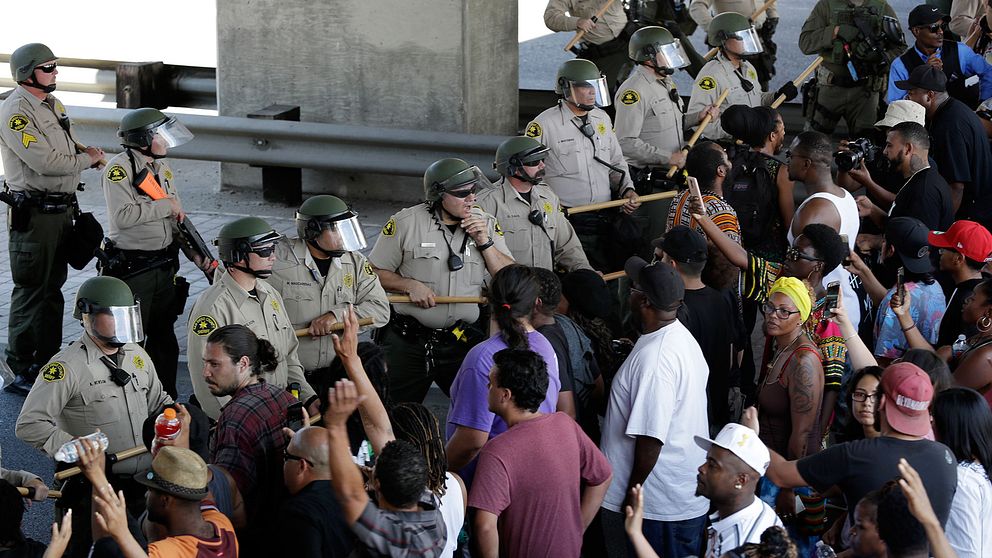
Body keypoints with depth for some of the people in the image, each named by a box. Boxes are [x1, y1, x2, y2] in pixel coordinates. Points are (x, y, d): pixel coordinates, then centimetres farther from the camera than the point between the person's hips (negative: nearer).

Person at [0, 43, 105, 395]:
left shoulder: (54, 105, 13)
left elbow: (67, 148, 26)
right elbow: (45, 162, -24)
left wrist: (87, 153, 3)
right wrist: (86, 159, -10)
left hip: (61, 208, 9)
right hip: (33, 213, -9)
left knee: (53, 289, 16)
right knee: (30, 291, -4)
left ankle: (47, 362, 26)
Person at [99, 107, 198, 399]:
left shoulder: (162, 167, 11)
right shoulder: (120, 168, -14)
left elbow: (176, 219, 15)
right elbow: (122, 216, -26)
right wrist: (165, 206, -19)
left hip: (164, 265, 8)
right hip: (131, 268, -8)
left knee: (164, 336, 15)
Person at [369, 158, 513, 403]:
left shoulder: (487, 224, 4)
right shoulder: (405, 223, -5)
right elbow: (375, 272, 0)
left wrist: (485, 243, -10)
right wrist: (410, 285, -15)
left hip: (464, 342, 2)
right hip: (407, 342, -2)